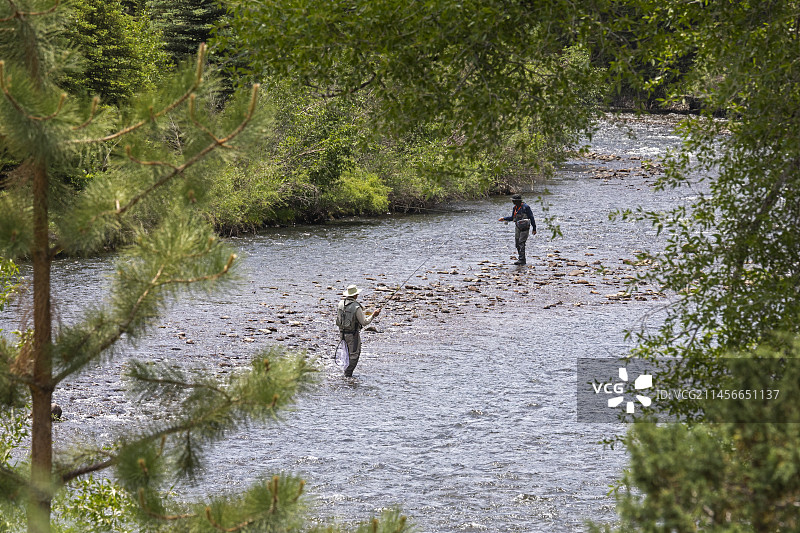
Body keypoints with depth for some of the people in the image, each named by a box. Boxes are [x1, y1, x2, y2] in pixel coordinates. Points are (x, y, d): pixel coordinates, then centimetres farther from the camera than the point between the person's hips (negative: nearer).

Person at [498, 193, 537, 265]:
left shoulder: (525, 207, -12)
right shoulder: (515, 208, 8)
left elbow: (531, 218, -8)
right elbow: (512, 218, 21)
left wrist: (534, 228, -7)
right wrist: (504, 218, 11)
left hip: (524, 227, -8)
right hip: (517, 227, 8)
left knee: (521, 243, -14)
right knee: (517, 243, 6)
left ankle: (521, 260, -14)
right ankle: (521, 259, 14)